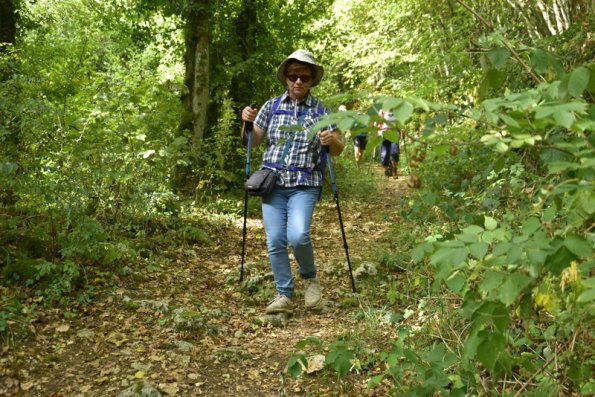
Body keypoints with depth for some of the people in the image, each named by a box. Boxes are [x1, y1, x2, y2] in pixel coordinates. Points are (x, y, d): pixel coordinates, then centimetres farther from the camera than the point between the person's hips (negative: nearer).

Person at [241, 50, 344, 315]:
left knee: (298, 236, -21)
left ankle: (310, 278, 9)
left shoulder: (321, 111, 1)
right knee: (275, 241, -3)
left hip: (304, 186, -2)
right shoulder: (272, 106, 6)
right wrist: (247, 123, -8)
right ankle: (284, 295, 11)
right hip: (273, 183, 3)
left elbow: (338, 151, 6)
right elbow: (253, 142, 12)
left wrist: (333, 140, -17)